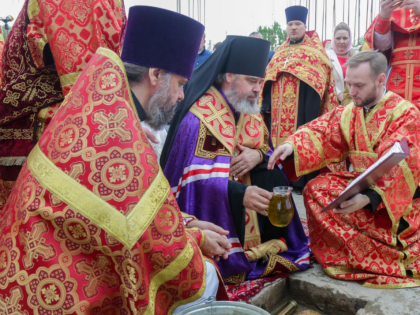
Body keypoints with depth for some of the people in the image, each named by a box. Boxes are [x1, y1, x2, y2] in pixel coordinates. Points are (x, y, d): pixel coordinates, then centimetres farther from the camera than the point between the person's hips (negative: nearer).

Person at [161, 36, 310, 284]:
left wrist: (258, 156, -17)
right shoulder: (199, 117, -18)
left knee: (273, 178, -13)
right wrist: (241, 193, -41)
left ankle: (286, 247, 3)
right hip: (209, 206, -7)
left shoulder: (250, 111, 7)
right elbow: (197, 177, -26)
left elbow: (268, 151, 8)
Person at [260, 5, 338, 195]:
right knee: (280, 137, 5)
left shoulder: (314, 49, 6)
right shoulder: (280, 51, 20)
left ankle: (303, 181, 0)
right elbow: (269, 75, 17)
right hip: (279, 104, 5)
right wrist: (265, 103, 7)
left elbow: (321, 75, -3)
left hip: (303, 101, -5)